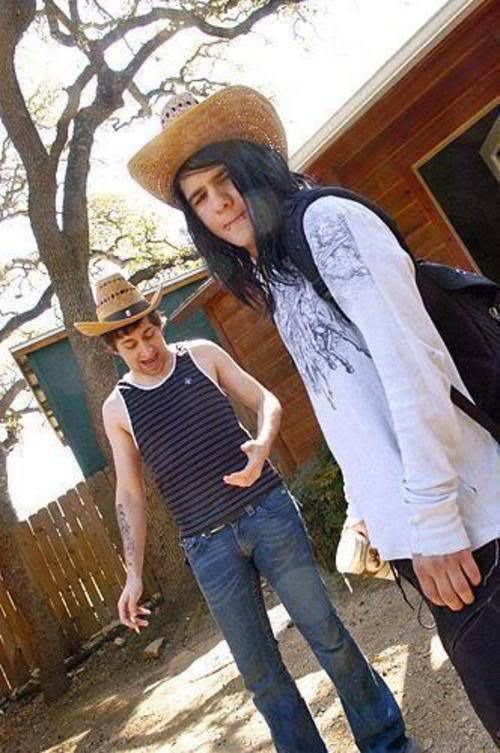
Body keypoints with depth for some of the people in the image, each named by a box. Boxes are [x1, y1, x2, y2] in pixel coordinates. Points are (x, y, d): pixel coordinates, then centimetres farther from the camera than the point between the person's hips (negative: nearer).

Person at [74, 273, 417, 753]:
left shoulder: (202, 355, 4)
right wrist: (134, 573, 3)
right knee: (258, 670, 6)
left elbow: (265, 401, 6)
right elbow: (129, 495, 8)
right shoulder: (117, 408, 4)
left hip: (268, 511, 0)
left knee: (325, 631, 6)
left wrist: (262, 444, -16)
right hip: (208, 546, 1)